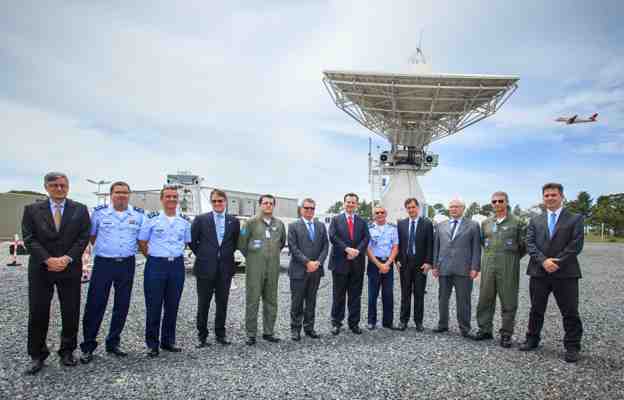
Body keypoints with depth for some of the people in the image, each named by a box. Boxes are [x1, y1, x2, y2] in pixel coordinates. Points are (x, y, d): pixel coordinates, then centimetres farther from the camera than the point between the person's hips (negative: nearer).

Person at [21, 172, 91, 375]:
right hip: (40, 269, 0)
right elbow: (29, 238, -3)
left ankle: (67, 351, 24)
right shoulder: (32, 209, 3)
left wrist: (67, 258, -14)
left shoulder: (80, 209, 3)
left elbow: (83, 237, -3)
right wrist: (48, 259, -15)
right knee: (38, 313, 6)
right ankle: (37, 355, 22)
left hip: (70, 269, 0)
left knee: (71, 313, 7)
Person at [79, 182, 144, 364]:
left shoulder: (138, 215, 4)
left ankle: (113, 343, 25)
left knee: (122, 306, 9)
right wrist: (103, 249, 8)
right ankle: (88, 346, 15)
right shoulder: (99, 212, 0)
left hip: (127, 264, 2)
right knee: (95, 305, 0)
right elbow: (91, 235, 11)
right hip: (103, 263, -2)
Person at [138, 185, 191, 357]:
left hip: (177, 265, 3)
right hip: (156, 265, -3)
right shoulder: (152, 218, -2)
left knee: (172, 306, 10)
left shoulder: (185, 221, 7)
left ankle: (168, 341, 23)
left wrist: (176, 256, 11)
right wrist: (153, 258, 1)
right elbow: (142, 242, 2)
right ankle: (152, 344, 16)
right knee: (153, 306, 2)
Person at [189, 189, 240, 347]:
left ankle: (220, 334, 24)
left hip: (225, 269, 2)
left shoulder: (234, 221, 4)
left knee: (222, 304, 10)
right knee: (203, 304, 7)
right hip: (205, 268, -2)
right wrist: (202, 256, 4)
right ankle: (202, 336, 20)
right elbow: (192, 241, 4)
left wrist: (226, 255, 9)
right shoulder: (201, 219, -2)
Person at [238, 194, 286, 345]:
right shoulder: (251, 222, -4)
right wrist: (251, 257, 5)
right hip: (255, 269, -4)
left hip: (273, 269, 4)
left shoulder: (279, 224, 7)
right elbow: (241, 243, -1)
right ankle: (251, 334, 12)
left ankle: (268, 332, 21)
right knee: (252, 301, 1)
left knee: (271, 301, 10)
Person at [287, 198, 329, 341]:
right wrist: (307, 262, -15)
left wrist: (318, 262, -7)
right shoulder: (294, 226, -1)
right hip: (299, 270, -4)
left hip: (316, 270, 4)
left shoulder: (321, 226, 11)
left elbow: (325, 246, 7)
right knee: (297, 302, 4)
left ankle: (309, 328, 22)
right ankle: (295, 329, 16)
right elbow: (293, 248, -9)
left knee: (311, 301, 12)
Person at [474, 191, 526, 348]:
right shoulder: (486, 223, 10)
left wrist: (511, 258, 7)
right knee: (485, 299, 7)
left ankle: (506, 334, 14)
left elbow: (523, 245, 3)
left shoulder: (517, 222, -1)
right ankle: (485, 330, 19)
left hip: (508, 267, -3)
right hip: (488, 265, 4)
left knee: (508, 301, 3)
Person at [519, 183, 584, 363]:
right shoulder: (535, 221, 11)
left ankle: (572, 347, 16)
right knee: (536, 310, 13)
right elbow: (530, 244, 2)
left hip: (565, 273, -2)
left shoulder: (575, 218, 3)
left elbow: (576, 245, -7)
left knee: (570, 312, 3)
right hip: (539, 272, 3)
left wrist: (557, 262, -14)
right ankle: (532, 339, 26)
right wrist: (543, 261, -13)